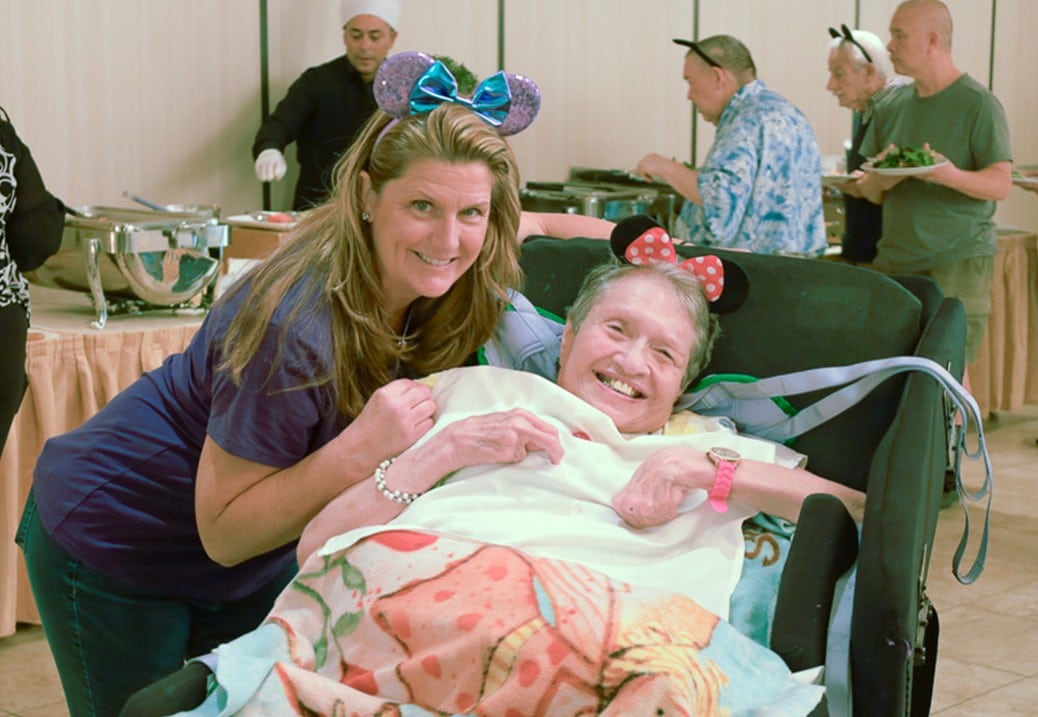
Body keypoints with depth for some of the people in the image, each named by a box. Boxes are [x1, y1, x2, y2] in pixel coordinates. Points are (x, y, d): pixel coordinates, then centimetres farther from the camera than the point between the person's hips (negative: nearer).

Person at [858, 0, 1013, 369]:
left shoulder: (978, 103, -5)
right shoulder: (893, 109, 13)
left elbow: (1001, 183, -11)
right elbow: (868, 191, 14)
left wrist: (951, 175, -31)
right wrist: (879, 181, -11)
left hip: (958, 261, -6)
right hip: (894, 261, 6)